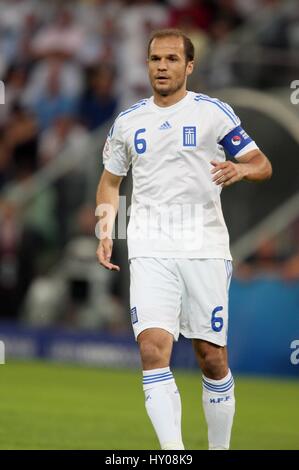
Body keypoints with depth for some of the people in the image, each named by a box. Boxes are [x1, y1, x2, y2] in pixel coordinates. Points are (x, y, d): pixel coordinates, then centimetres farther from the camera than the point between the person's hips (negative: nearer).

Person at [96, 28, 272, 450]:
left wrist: (239, 169, -21)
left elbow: (262, 165, 2)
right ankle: (173, 453, -24)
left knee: (212, 357, 3)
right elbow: (110, 181, 23)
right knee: (153, 348, -18)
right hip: (150, 252, 1)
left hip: (205, 248, -1)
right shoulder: (127, 122, 11)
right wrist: (105, 233, 7)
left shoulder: (213, 112, 2)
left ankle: (219, 449, 20)